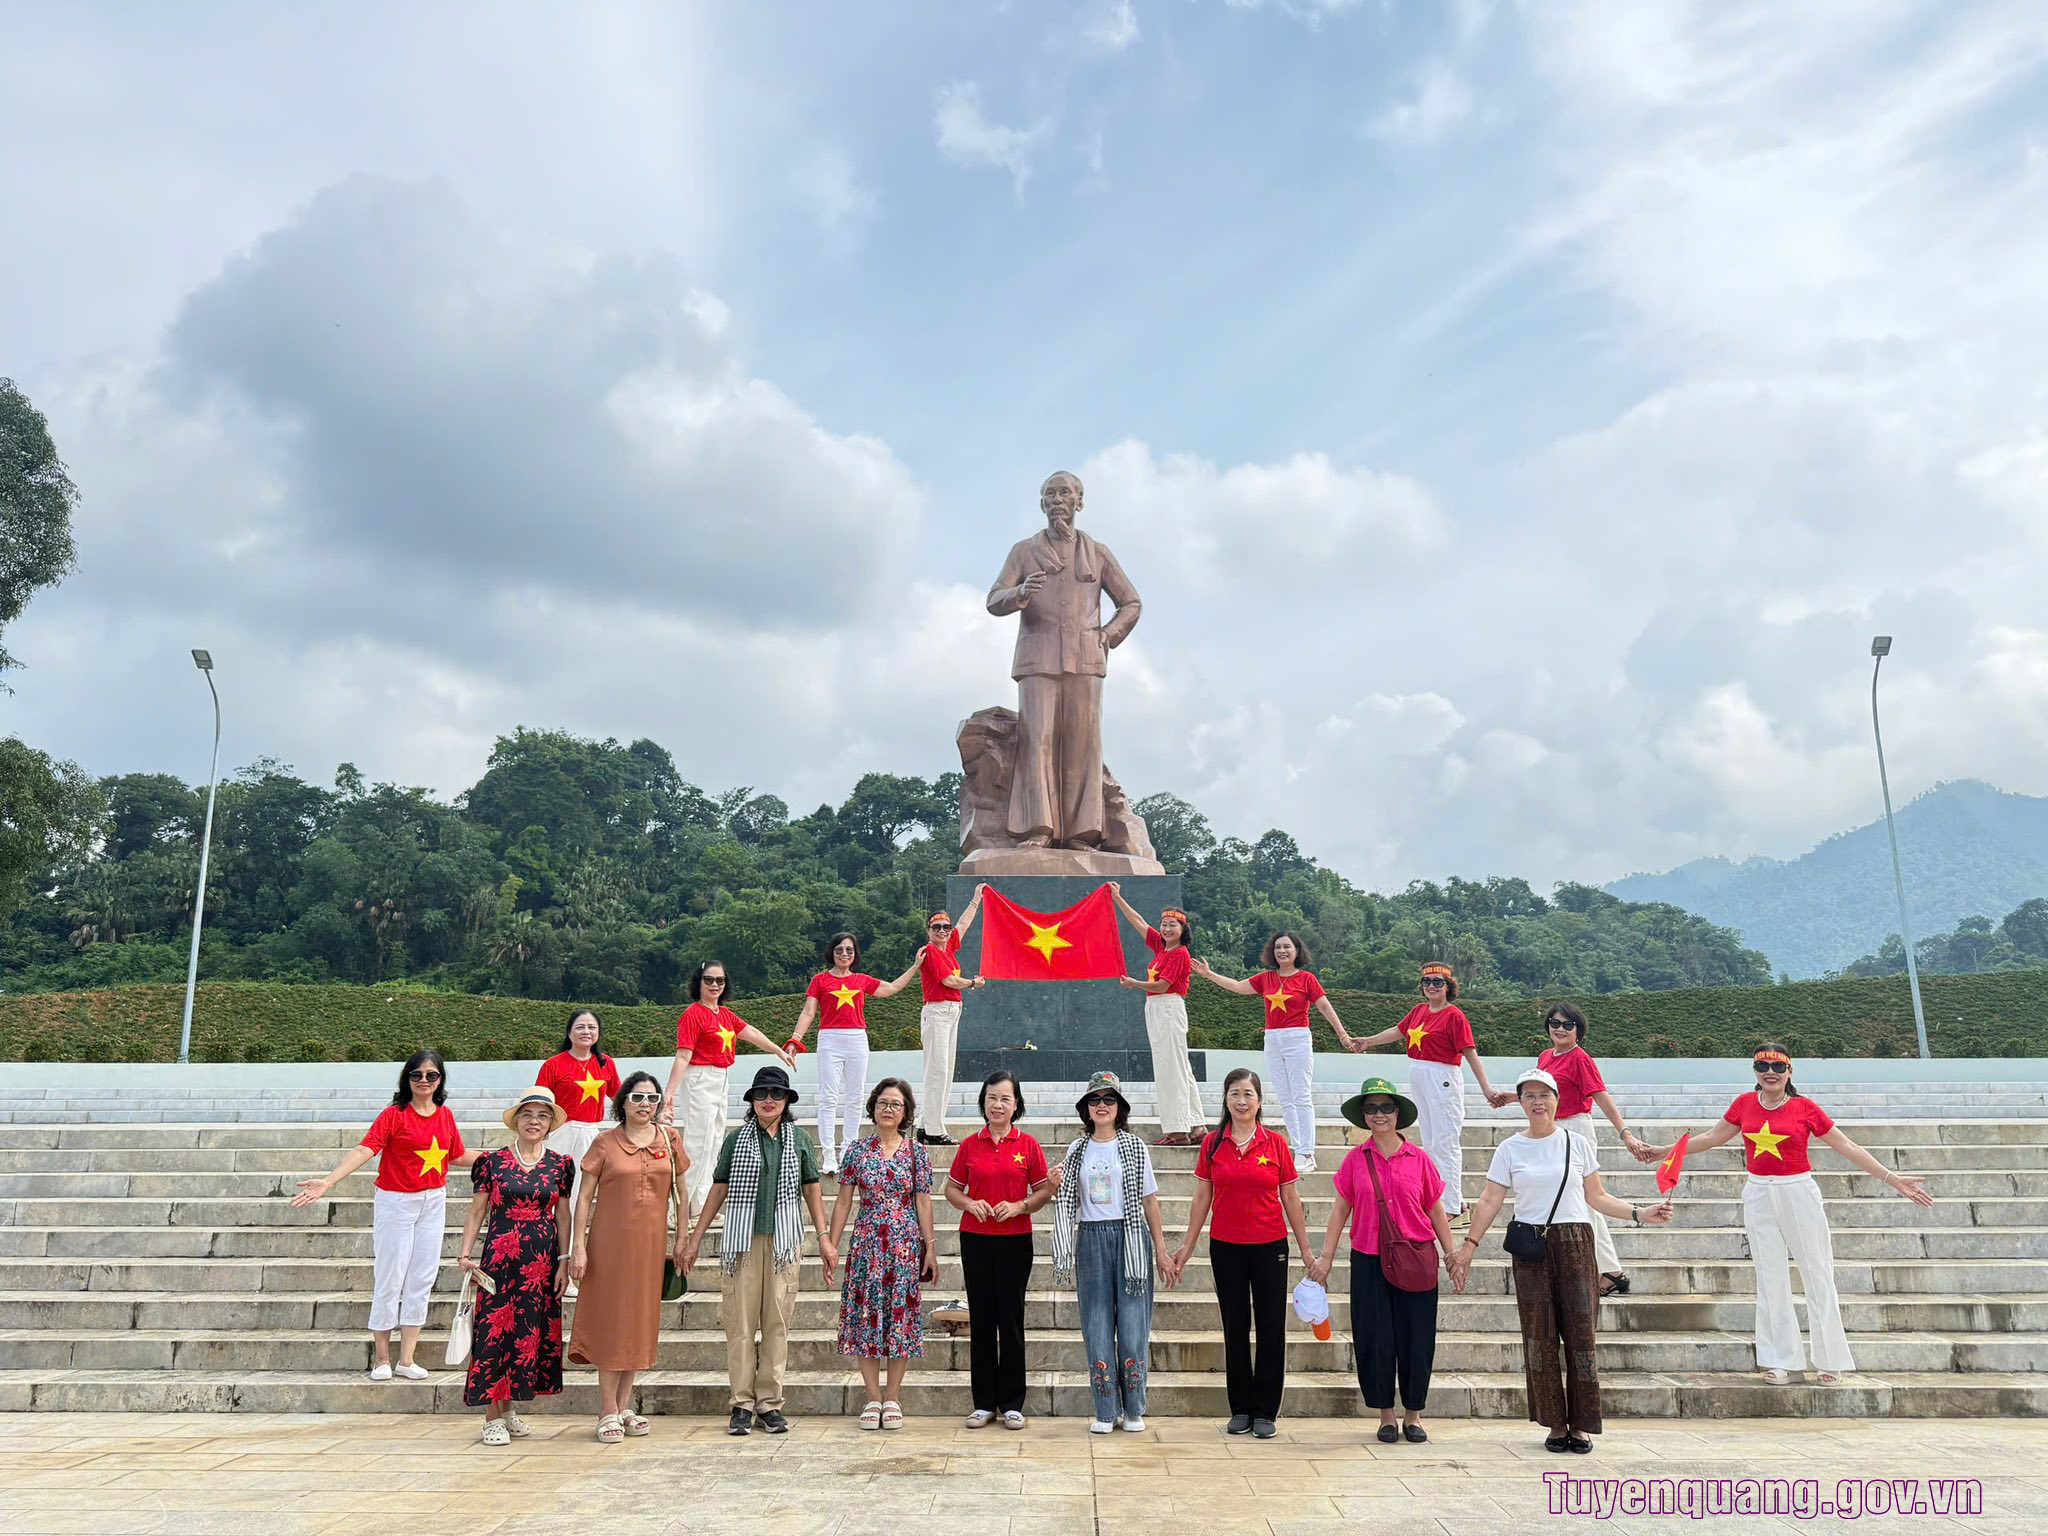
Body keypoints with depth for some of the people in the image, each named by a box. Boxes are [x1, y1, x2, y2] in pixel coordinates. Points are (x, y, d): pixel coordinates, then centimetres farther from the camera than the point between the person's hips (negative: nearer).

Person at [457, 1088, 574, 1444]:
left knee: (532, 1331, 5)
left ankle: (509, 1410, 20)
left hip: (541, 1261, 2)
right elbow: (477, 1211, 5)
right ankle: (492, 1418, 6)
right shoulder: (492, 1162, 1)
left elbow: (562, 1215, 9)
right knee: (494, 1332, -3)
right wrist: (466, 1254, -2)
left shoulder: (560, 1165, 6)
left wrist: (563, 1261, 4)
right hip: (499, 1257, -2)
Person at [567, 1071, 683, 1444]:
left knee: (640, 1321, 9)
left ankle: (624, 1406, 21)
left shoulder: (669, 1139, 5)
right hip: (610, 1241, -3)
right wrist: (578, 1247, -7)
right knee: (611, 1319, 0)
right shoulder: (606, 1143, -3)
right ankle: (609, 1412, 8)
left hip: (651, 1242, 3)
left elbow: (679, 1191, 10)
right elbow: (584, 1197, -2)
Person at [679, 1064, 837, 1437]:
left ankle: (770, 1403, 10)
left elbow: (811, 1192, 12)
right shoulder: (737, 1138, 6)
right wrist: (694, 1239, 8)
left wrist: (825, 1239, 6)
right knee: (740, 1322, -1)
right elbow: (718, 1192, 9)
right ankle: (742, 1403, 7)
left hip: (784, 1241, 1)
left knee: (777, 1322, 2)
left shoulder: (799, 1139, 9)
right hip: (741, 1240, -1)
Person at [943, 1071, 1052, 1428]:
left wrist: (1019, 1206, -12)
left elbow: (1044, 1190, 4)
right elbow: (952, 1188, 12)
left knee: (1011, 1318, 2)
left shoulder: (1028, 1144, 1)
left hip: (1015, 1239, -1)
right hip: (975, 1239, 2)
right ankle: (983, 1402, 15)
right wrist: (969, 1203, -8)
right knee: (981, 1319, 6)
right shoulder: (970, 1145, 5)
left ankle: (1012, 1403, 13)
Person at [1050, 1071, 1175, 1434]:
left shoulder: (1134, 1147, 3)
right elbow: (1070, 1201, 13)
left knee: (1133, 1320, -3)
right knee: (1097, 1323, 1)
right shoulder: (1077, 1150, 8)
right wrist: (1057, 1185, -9)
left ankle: (1134, 1410, 11)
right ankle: (1106, 1411, 11)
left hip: (1130, 1237, -2)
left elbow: (1149, 1202, 5)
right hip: (1091, 1239, 2)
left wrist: (1161, 1251, 2)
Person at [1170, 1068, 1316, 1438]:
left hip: (1270, 1246, -1)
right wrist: (1187, 1245, 6)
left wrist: (1305, 1248, 5)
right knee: (1235, 1328, 8)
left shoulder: (1275, 1143, -1)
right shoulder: (1213, 1143, 1)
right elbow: (1202, 1198, 6)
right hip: (1226, 1247, 1)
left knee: (1271, 1327, 3)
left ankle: (1265, 1412, 14)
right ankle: (1240, 1409, 20)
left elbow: (1291, 1199, 4)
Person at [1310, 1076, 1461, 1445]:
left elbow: (1436, 1211, 8)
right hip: (1369, 1262, 0)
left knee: (1416, 1338, 4)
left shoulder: (1419, 1159, 1)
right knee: (1374, 1339, 3)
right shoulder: (1355, 1159, 2)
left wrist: (1453, 1256, 7)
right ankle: (1386, 1414, 18)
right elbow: (1341, 1209, 6)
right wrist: (1326, 1256, 3)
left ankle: (1413, 1415, 21)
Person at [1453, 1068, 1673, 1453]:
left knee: (1579, 1331, -2)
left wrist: (1640, 1214, -1)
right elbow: (1490, 1201, 2)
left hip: (1575, 1243, 0)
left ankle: (1581, 1425, 8)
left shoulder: (1578, 1144, 6)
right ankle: (1555, 1424, 11)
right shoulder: (1510, 1149, 4)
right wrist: (1469, 1244, -5)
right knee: (1539, 1335, 1)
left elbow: (1596, 1197, 10)